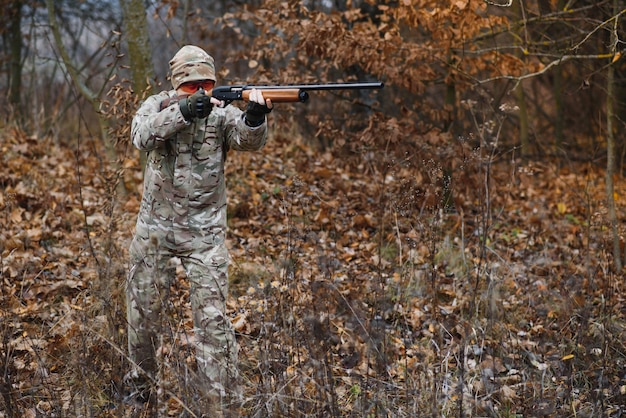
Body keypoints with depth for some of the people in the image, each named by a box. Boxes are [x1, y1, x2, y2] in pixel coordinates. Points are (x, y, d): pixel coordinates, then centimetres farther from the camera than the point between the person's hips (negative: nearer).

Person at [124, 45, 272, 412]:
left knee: (213, 318, -8)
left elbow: (249, 140, -23)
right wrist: (184, 111, -37)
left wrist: (256, 115, -44)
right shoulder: (156, 105, -3)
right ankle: (141, 380, 37)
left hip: (204, 233, -2)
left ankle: (225, 398, -3)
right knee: (144, 310, 15)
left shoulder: (221, 112, -5)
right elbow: (143, 135, -24)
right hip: (155, 228, 2)